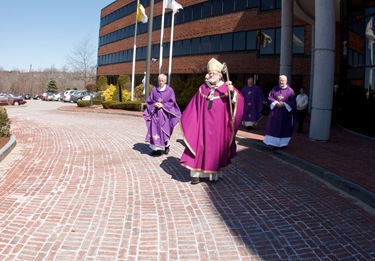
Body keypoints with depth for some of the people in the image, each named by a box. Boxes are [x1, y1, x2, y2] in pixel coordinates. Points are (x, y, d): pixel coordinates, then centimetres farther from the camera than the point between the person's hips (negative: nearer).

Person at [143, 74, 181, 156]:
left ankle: (166, 146, 22)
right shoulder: (154, 90, 7)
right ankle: (157, 149, 2)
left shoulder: (170, 90, 1)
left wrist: (162, 105, -12)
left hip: (165, 113, -2)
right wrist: (155, 104, -9)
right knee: (155, 130, -3)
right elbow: (149, 101, 10)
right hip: (155, 113, 2)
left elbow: (171, 102, -1)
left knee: (164, 130, -1)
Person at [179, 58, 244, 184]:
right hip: (203, 123, 2)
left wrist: (232, 92, -35)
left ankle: (215, 173, 16)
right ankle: (197, 173, 7)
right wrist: (186, 118, 11)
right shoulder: (203, 88, 8)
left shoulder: (226, 87, -1)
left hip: (218, 125, -2)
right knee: (200, 146, 0)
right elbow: (195, 107, 12)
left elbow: (239, 100, -16)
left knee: (217, 147, 4)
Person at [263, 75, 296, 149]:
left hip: (285, 113, -2)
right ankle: (273, 143, 8)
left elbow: (293, 102, -4)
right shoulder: (274, 89, 7)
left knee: (284, 128, 2)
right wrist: (276, 102, -13)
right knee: (274, 127, 1)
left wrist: (284, 104, -17)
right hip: (275, 112, 2)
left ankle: (282, 143, 12)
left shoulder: (290, 91, 0)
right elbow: (269, 97, 3)